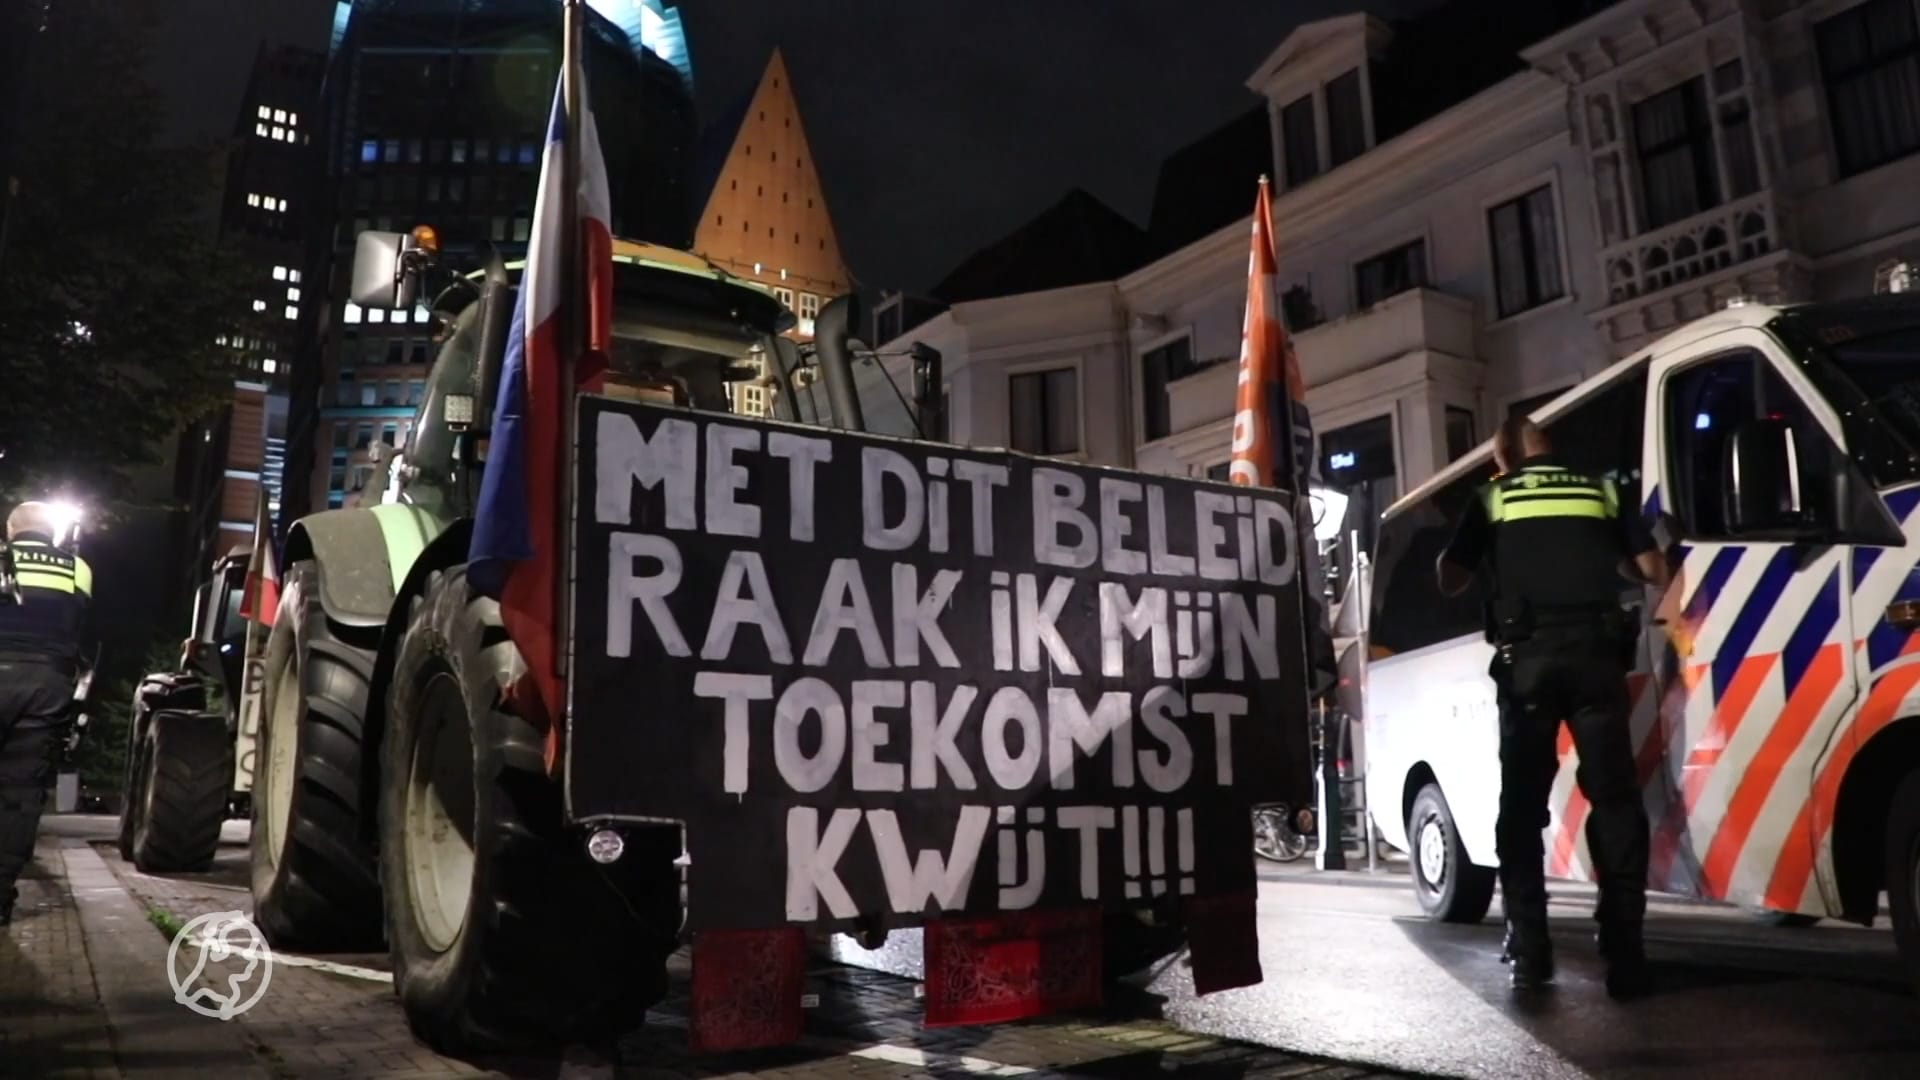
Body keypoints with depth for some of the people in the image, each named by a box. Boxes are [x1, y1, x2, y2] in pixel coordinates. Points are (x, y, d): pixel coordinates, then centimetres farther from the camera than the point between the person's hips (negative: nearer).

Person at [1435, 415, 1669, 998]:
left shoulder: (1492, 499, 12)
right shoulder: (1602, 490, 16)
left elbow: (1449, 580, 14)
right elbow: (1653, 570, 16)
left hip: (1528, 656, -1)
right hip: (1594, 649, 1)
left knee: (1523, 803, 5)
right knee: (1614, 797, 4)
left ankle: (1529, 949, 2)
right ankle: (1623, 947, -1)